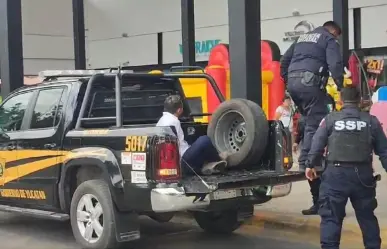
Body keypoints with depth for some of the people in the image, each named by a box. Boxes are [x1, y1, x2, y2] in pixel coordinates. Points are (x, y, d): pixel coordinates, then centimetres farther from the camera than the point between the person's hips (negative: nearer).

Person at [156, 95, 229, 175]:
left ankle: (205, 166, 1)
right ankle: (218, 159, 15)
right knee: (204, 140, -11)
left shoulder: (161, 120, 15)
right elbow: (179, 146, -20)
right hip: (180, 162, -10)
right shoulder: (173, 121, -15)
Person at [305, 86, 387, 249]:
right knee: (367, 216, 17)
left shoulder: (330, 119, 2)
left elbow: (317, 145, 1)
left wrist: (310, 165, 11)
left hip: (336, 173, -2)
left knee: (331, 216, 2)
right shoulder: (371, 121, 7)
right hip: (363, 174, 2)